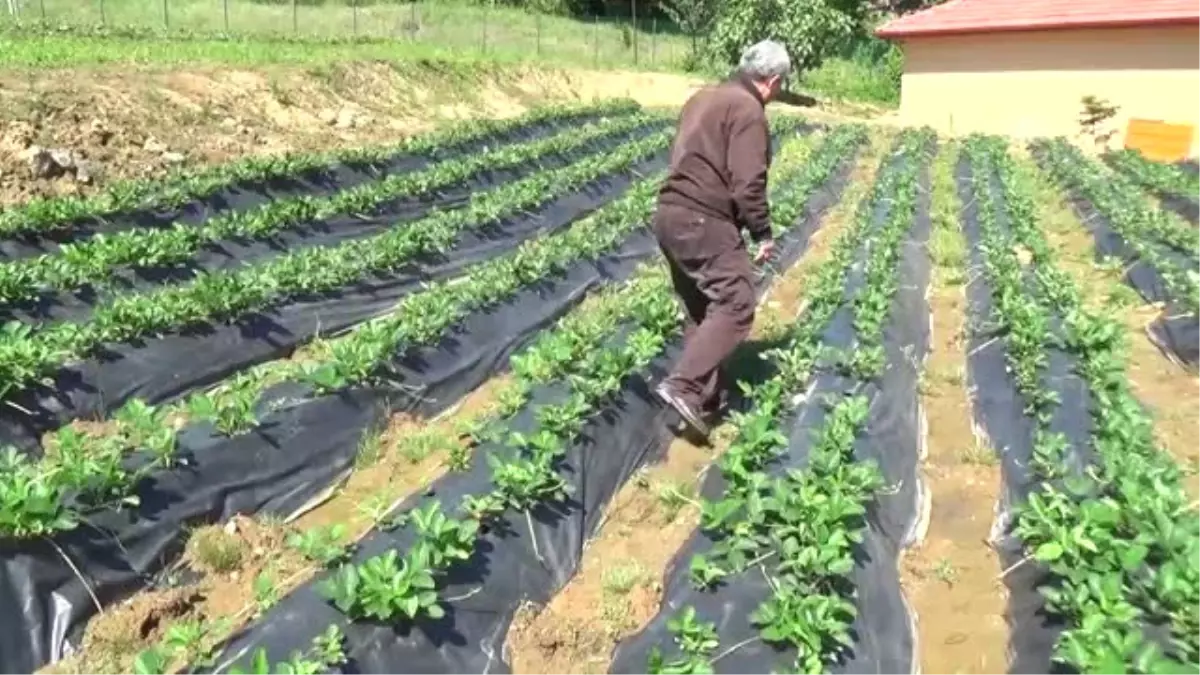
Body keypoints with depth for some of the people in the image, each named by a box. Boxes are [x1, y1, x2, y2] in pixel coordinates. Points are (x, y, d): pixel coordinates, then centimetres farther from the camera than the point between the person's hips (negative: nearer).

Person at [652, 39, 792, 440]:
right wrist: (763, 233, -5)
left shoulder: (703, 98, 20)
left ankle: (707, 398, 19)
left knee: (701, 312, 15)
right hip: (704, 222, -10)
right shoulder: (748, 110, -9)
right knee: (736, 305, -10)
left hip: (670, 215, 10)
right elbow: (747, 182, -16)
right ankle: (684, 387, -19)